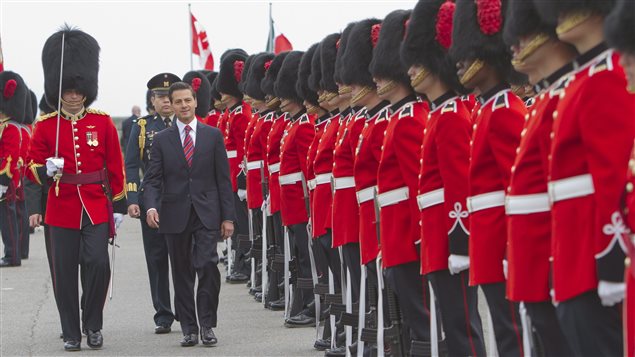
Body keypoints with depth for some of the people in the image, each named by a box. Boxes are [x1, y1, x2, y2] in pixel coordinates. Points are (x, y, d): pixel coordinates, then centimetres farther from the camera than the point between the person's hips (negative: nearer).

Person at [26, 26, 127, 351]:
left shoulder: (102, 122, 2)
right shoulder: (46, 126, 1)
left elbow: (115, 166, 5)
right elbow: (31, 166, 3)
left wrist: (118, 206, 3)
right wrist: (45, 170, -20)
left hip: (96, 207, 0)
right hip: (62, 208, 0)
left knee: (98, 264, -11)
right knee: (65, 272, 3)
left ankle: (93, 325, 8)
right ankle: (71, 333, 14)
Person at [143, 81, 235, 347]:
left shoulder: (213, 135, 5)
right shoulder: (162, 140, 5)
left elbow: (223, 178, 4)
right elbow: (152, 179, 2)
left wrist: (228, 216, -1)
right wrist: (151, 206, -18)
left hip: (206, 214, -1)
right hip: (175, 215, 1)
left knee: (208, 265, -14)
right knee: (182, 273, 5)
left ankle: (207, 324, -2)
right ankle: (189, 329, 13)